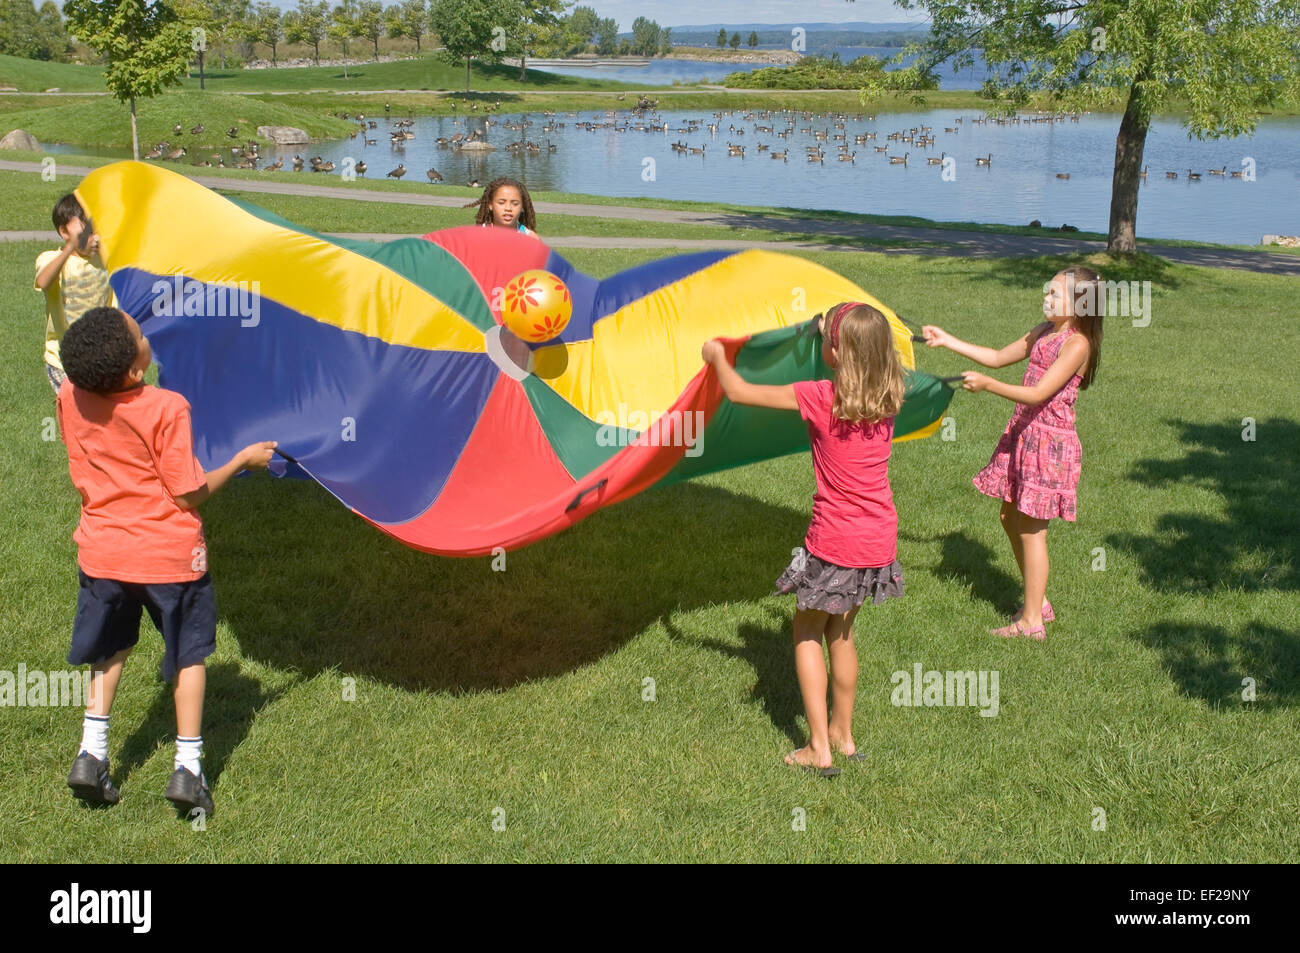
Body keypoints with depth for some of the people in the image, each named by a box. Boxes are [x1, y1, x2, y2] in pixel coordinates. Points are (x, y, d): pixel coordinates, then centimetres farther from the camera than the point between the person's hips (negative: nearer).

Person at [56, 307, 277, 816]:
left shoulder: (70, 397, -9)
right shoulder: (166, 408, -23)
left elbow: (84, 476, 7)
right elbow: (190, 493, -16)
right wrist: (243, 459, -4)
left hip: (102, 550, 4)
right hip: (169, 552, -4)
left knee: (110, 649, 24)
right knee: (189, 652, 14)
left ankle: (90, 755, 17)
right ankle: (188, 769, 11)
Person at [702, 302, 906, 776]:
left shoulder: (820, 397, -18)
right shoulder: (888, 399, -3)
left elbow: (738, 391, -8)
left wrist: (717, 357, 9)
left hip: (834, 543, -6)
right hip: (879, 540, 6)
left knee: (807, 632, 13)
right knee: (841, 631, 23)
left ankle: (819, 748, 11)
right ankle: (843, 734, 34)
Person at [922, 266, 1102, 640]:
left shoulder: (1077, 344, -19)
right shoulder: (1043, 331, 8)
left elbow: (1038, 394, -24)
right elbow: (998, 357, 17)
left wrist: (987, 384, -28)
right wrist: (948, 341, 13)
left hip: (1049, 442, -9)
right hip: (1021, 434, 9)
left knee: (1031, 529, -2)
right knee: (1011, 519, 16)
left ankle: (1032, 621, 10)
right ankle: (1038, 601, 32)